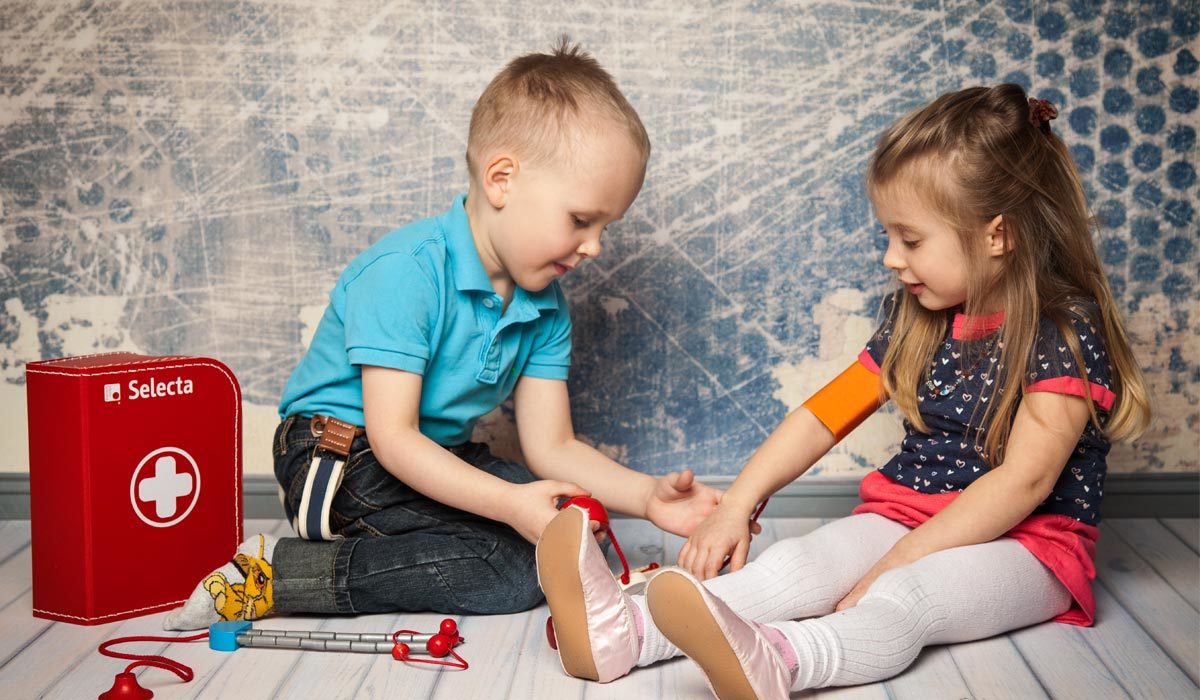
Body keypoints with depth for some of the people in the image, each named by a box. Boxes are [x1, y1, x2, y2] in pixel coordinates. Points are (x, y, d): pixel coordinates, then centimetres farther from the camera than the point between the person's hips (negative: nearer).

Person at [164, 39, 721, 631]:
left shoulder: (546, 307, 1)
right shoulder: (407, 271, -24)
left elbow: (552, 445, -1)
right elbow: (393, 437, -27)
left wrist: (646, 495, -17)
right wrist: (506, 502, -36)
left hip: (440, 458, 9)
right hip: (344, 456, -9)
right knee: (515, 567, -22)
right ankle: (277, 571, -17)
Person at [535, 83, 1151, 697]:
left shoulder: (1068, 329, -12)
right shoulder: (917, 318, 9)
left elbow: (1025, 480, -19)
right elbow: (825, 414, 7)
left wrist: (900, 562, -23)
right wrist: (737, 505, -4)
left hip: (1025, 544, -5)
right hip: (904, 516, 5)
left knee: (908, 596, -36)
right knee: (802, 561, -23)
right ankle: (627, 632, -44)